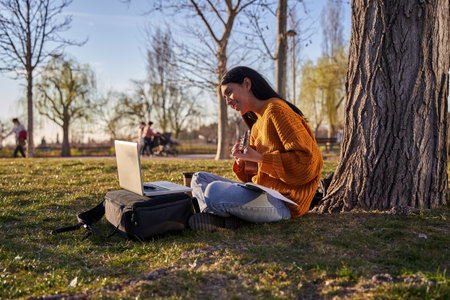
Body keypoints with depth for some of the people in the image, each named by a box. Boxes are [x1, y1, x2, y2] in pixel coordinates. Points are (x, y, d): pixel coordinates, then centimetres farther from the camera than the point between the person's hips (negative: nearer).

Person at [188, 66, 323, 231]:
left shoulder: (276, 109, -10)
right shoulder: (256, 126, 19)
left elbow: (307, 161, -19)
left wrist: (259, 158, -16)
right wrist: (242, 163, -3)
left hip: (284, 201, -10)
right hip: (261, 191, 10)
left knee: (215, 191, -32)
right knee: (199, 178, 8)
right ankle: (225, 217, -15)